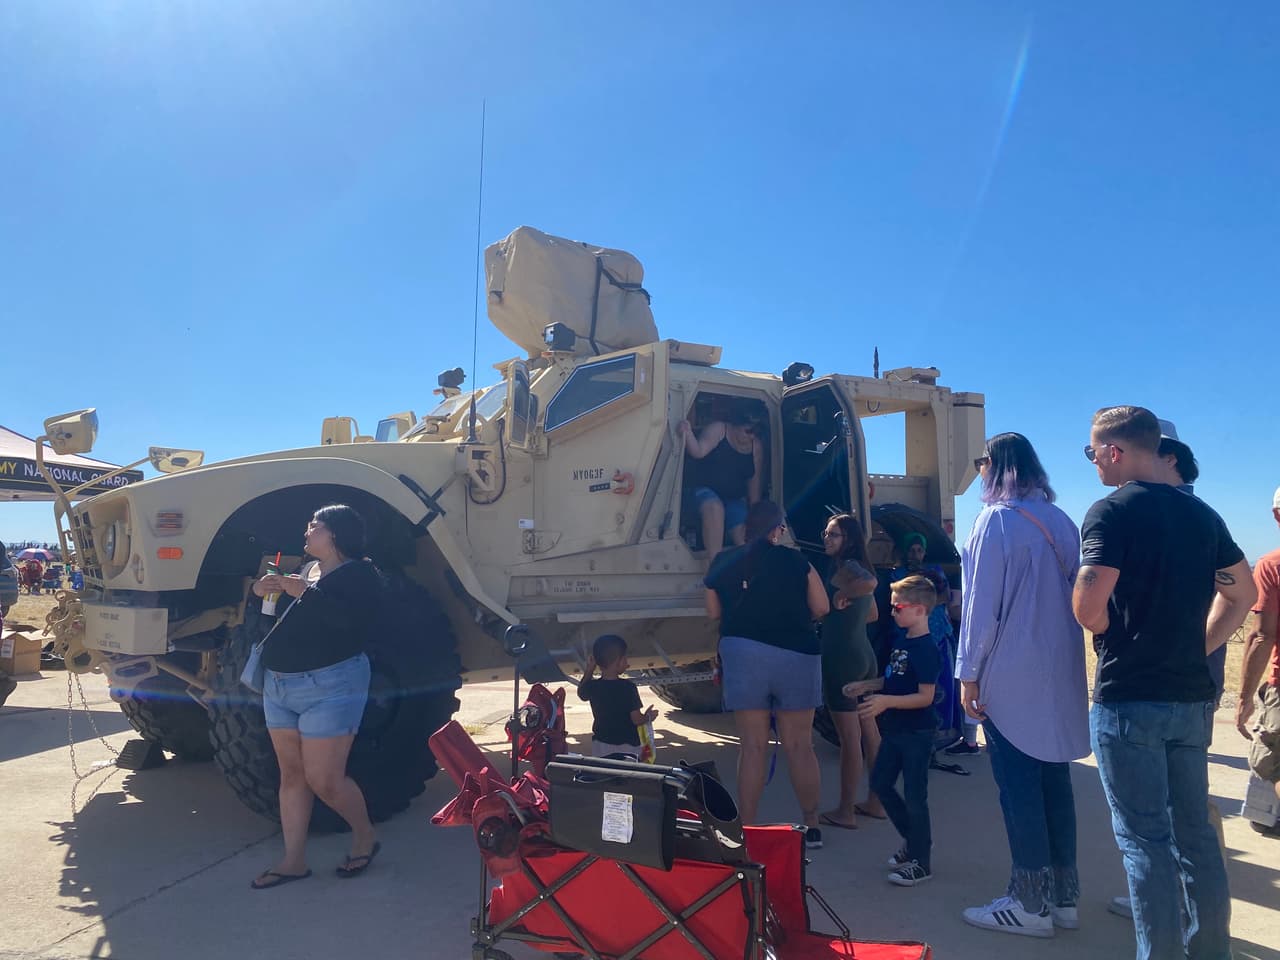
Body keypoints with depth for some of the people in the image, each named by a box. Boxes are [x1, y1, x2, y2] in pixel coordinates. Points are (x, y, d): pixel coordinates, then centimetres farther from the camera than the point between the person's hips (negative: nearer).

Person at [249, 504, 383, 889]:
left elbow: (351, 619, -26)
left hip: (329, 687, -8)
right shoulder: (306, 570, 18)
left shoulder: (360, 573, -8)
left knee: (324, 780, -4)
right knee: (292, 775, 12)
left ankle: (365, 837, 20)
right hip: (279, 685, 8)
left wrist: (304, 593, -22)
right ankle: (293, 861, 21)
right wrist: (263, 589, 3)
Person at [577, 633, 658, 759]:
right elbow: (637, 719, -17)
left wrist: (589, 669, 16)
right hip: (626, 748, -4)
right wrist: (649, 716, 4)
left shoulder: (593, 687, -6)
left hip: (600, 748, 4)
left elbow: (581, 693, 19)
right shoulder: (628, 687, -18)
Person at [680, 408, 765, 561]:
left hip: (734, 498, 5)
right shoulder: (718, 429, -10)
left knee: (744, 537, -17)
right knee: (714, 508, -37)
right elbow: (698, 452, -24)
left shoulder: (756, 446, 2)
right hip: (706, 490, -5)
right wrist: (687, 433, -44)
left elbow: (755, 481, 6)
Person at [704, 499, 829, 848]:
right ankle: (811, 826, 21)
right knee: (799, 746, 9)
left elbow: (714, 613, 11)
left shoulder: (722, 564, 5)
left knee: (752, 747, 6)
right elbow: (821, 608, 2)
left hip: (742, 652, 1)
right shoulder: (795, 561, -1)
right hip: (797, 654, -1)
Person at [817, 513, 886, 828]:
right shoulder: (857, 568, 15)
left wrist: (841, 596, -22)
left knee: (849, 737, -3)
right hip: (864, 656, 10)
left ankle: (846, 812, 6)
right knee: (869, 731, 15)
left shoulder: (846, 567, -12)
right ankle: (876, 802, 25)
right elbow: (872, 615, 26)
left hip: (842, 659, -10)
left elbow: (870, 582, -37)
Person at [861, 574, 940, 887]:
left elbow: (925, 697, -23)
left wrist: (886, 701, -31)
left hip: (916, 733, -9)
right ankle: (912, 840, 33)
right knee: (880, 783, 16)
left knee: (914, 796, 1)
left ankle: (921, 861, 16)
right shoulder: (902, 641, 6)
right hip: (895, 729, 9)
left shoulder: (925, 648, -20)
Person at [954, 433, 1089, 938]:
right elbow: (1072, 598, 13)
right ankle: (1063, 896, 21)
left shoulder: (997, 520, -11)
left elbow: (982, 604, -13)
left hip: (1012, 677, -7)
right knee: (1054, 781, 12)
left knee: (1019, 787, 0)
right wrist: (1057, 653, 19)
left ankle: (1030, 904, 8)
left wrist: (969, 673, -8)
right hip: (1059, 675, 7)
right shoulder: (1061, 521, 10)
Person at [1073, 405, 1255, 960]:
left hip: (1129, 699, -7)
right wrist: (1195, 647, 15)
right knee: (1194, 830, 16)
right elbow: (1241, 593, 18)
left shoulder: (1113, 511, -13)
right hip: (1191, 696, 7)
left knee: (1144, 837, 1)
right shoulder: (1201, 514, 10)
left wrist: (1115, 634, 0)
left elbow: (1088, 609, -21)